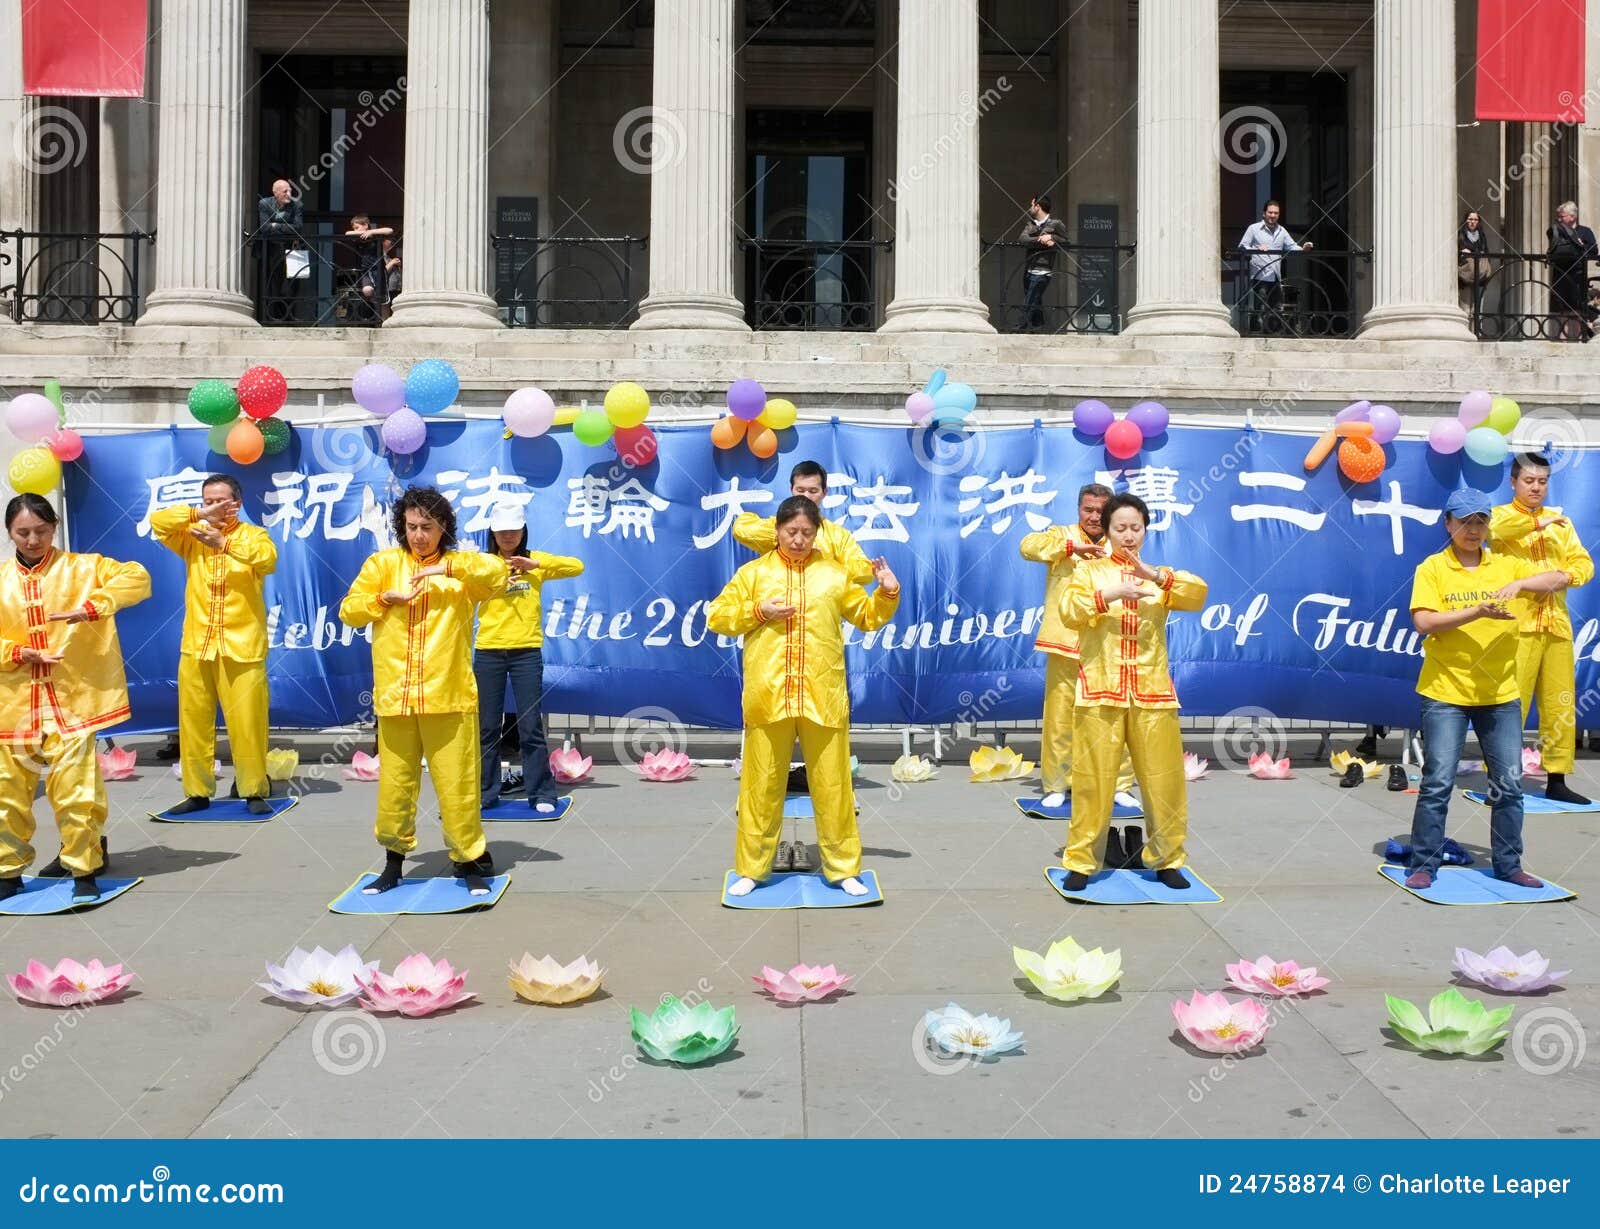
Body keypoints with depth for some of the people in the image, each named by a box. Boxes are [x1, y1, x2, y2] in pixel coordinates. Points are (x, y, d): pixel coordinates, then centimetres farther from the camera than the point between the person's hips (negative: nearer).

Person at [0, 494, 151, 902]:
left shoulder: (83, 567, 2)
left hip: (71, 700, -3)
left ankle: (83, 870, 8)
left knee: (75, 790, -6)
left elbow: (137, 578, -10)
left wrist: (91, 607, -21)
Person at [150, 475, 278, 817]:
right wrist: (200, 515, -12)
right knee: (193, 721, 6)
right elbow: (157, 522, -3)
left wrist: (224, 543, -29)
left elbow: (268, 558, -18)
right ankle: (197, 792, 15)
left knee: (247, 722, -3)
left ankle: (255, 791, 6)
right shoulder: (192, 536, 12)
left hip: (242, 647, -3)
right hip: (196, 647, 3)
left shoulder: (254, 535, 3)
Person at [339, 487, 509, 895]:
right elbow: (349, 610, 8)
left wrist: (446, 568, -23)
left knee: (457, 784, -1)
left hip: (449, 698, -2)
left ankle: (470, 861, 12)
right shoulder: (384, 563, 10)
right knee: (394, 784, 9)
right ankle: (394, 862, 25)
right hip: (394, 698, 2)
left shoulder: (461, 567, 6)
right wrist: (386, 597, -8)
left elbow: (498, 571, -14)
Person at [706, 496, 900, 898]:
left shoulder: (834, 573, 10)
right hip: (767, 697, 0)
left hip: (823, 698, 1)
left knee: (832, 785, 5)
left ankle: (843, 868, 17)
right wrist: (758, 612, -8)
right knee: (762, 784, 7)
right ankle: (752, 869, 19)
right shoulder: (754, 572, 7)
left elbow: (868, 617, 16)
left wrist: (887, 593, -2)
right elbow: (717, 617, 5)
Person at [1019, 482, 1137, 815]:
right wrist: (1073, 546, -19)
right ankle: (1056, 785, 13)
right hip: (1066, 645, -1)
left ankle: (1120, 784, 18)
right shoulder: (1063, 535, 7)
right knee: (1059, 717, 1)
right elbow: (1029, 546, -13)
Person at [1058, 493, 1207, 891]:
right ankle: (1082, 861, 7)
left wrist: (1154, 574, -19)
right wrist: (1109, 595, -22)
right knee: (1093, 778, -2)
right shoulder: (1089, 570, 8)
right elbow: (1068, 612, -8)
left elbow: (1198, 594, -5)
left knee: (1164, 778, 3)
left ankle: (1166, 859, 18)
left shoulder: (1160, 576, 15)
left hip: (1152, 693, 2)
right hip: (1100, 691, -2)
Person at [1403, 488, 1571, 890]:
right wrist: (1476, 612, -23)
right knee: (1438, 782, -3)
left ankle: (1508, 864, 21)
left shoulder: (1506, 566, 8)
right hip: (1446, 692, -3)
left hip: (1500, 694, 4)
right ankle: (1424, 865, 7)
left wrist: (1519, 584, -18)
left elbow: (1558, 578, -1)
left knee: (1509, 784, 8)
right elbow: (1423, 621, -13)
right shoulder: (1432, 569, -2)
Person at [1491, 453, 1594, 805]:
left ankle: (1556, 780, 14)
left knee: (1561, 704, 6)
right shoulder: (1501, 515, 4)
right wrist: (1538, 522, -24)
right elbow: (1493, 527, -20)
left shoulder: (1560, 521, 18)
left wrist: (1568, 575, -10)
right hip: (1518, 624, -5)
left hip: (1557, 624, 5)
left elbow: (1584, 562, 10)